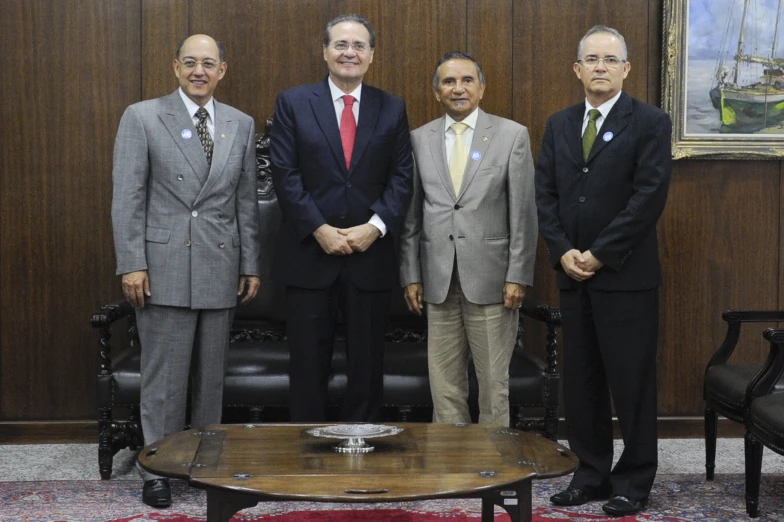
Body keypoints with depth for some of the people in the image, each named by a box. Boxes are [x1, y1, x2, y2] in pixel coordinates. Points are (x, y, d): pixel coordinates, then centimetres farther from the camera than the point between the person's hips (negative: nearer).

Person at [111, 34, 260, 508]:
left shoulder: (242, 125, 10)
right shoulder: (142, 117, 0)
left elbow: (247, 201, 11)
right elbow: (127, 197, -4)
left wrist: (250, 265, 9)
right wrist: (132, 264, -9)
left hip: (221, 268, 3)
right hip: (164, 267, -3)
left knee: (212, 375, 9)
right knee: (164, 376, 1)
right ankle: (158, 469, 12)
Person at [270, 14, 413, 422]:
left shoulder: (392, 109, 8)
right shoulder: (292, 102, 2)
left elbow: (401, 177, 3)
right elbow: (285, 174, -4)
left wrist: (375, 226, -11)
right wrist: (320, 229, -13)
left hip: (370, 253, 2)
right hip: (309, 252, -1)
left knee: (367, 362, 9)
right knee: (309, 363, 5)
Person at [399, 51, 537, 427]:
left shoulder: (512, 135, 1)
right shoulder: (420, 139, 9)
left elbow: (523, 212, -2)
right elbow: (412, 215, 10)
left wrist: (518, 276, -7)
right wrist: (410, 275, 5)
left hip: (491, 280, -2)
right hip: (438, 281, 3)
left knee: (493, 382, 4)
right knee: (444, 384, 7)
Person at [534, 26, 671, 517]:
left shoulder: (651, 123, -4)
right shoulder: (559, 125, 12)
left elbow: (649, 197, -13)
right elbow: (545, 194, 8)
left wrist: (599, 254, -14)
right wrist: (563, 252, -6)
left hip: (627, 275, -5)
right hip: (573, 274, 5)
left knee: (632, 380, 2)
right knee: (580, 381, 9)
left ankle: (634, 481, 14)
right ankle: (592, 474, 20)